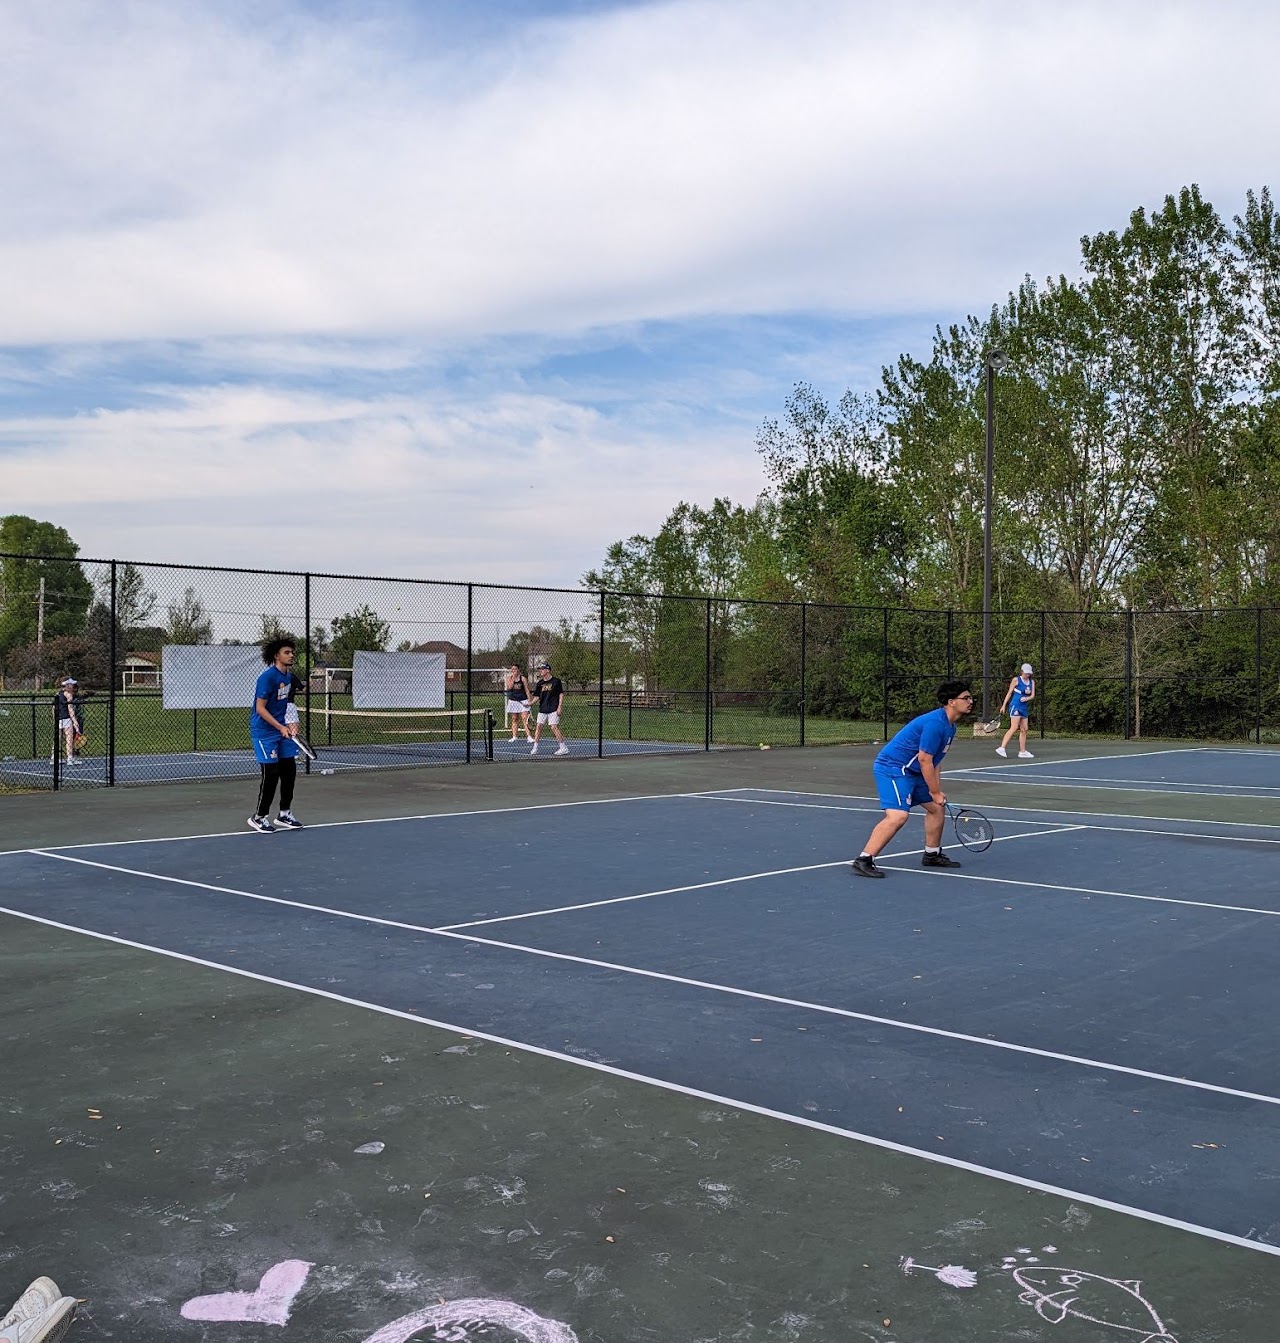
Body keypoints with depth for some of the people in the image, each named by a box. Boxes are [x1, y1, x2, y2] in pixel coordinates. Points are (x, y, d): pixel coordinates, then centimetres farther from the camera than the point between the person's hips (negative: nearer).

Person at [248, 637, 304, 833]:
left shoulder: (289, 676, 8)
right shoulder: (268, 677, -17)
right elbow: (260, 708, -18)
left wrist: (292, 723, 3)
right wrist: (281, 727, -23)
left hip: (282, 730, 8)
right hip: (264, 731, -8)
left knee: (289, 770, 7)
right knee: (271, 773, -8)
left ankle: (284, 815, 19)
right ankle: (258, 817, 6)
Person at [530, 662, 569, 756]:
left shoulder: (556, 681, -4)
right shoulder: (540, 683, 9)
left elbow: (561, 694, -2)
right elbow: (538, 696, 12)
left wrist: (560, 707, -9)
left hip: (553, 709, -5)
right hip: (542, 709, 5)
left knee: (554, 727, -12)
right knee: (538, 727, 0)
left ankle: (564, 748, -4)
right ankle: (535, 748, 6)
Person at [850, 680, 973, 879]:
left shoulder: (950, 727, 11)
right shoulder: (935, 723, -22)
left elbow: (935, 760, 18)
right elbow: (924, 760, -21)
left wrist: (937, 791, 7)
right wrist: (935, 793, -12)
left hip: (912, 772, 11)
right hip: (892, 768, -11)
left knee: (937, 807, 18)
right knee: (898, 816, -24)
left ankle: (932, 855, 33)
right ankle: (863, 860, -23)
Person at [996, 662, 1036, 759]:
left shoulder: (1032, 682, 13)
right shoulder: (1016, 680, -2)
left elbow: (1033, 695, 8)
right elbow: (1009, 693, 0)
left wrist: (1027, 698, -15)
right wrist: (1004, 705, -3)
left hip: (1024, 707, 7)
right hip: (1015, 706, -7)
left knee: (1024, 729, 7)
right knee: (1014, 728, -16)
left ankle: (1022, 752, 12)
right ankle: (1001, 748, -20)